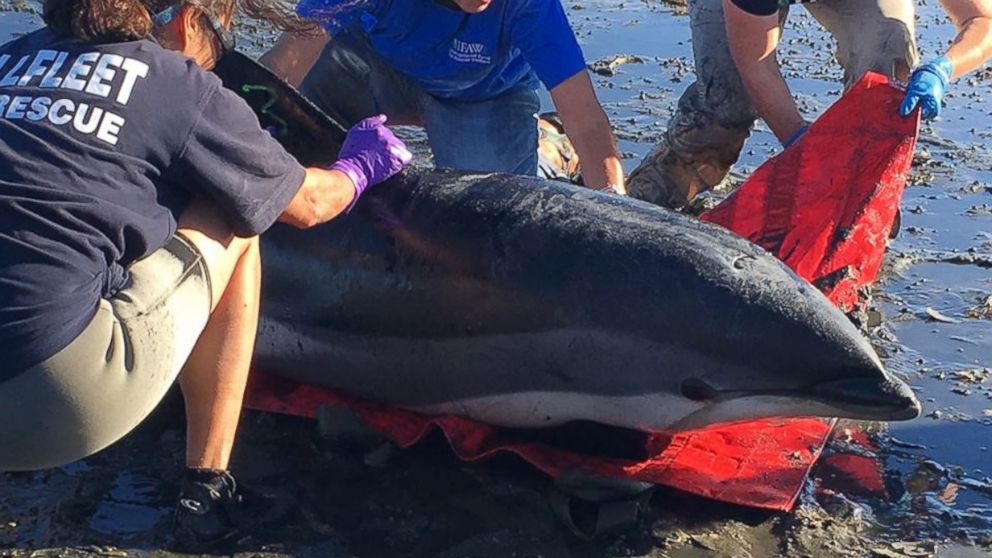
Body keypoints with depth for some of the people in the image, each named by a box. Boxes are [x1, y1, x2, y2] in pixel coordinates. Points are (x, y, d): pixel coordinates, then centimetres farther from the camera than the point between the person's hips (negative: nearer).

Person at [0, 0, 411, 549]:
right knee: (232, 225, 15)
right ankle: (207, 487, 17)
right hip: (57, 405, -6)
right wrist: (358, 169, 41)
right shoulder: (185, 87, 4)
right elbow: (307, 204, 18)